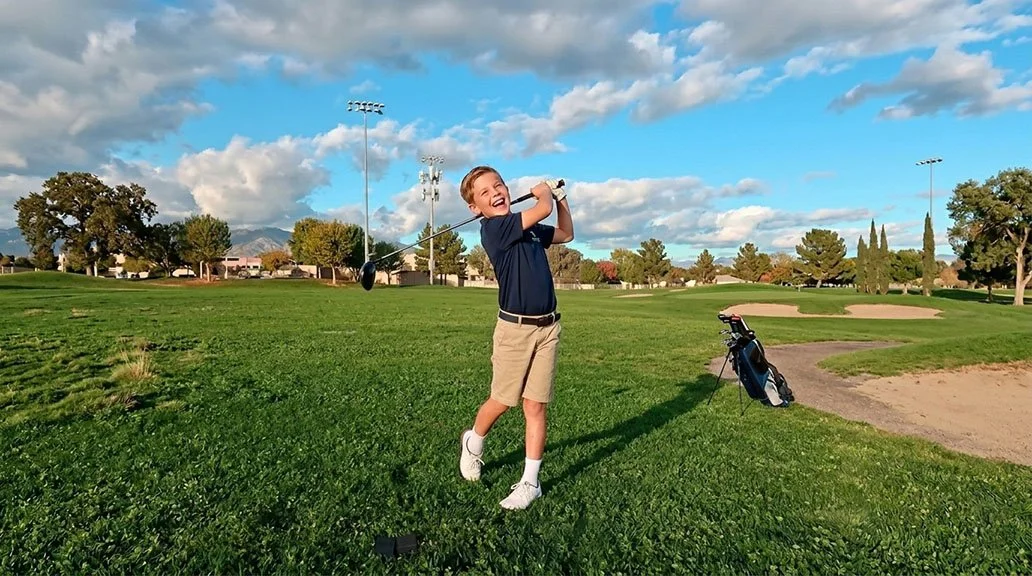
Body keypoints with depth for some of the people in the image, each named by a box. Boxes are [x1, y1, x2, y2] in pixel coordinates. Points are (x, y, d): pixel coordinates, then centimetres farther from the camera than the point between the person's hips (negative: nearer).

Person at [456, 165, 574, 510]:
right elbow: (543, 209, -16)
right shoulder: (494, 228, -11)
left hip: (548, 327, 5)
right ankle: (473, 442, 39)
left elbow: (566, 234, 30)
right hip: (514, 328, -5)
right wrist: (544, 192, 5)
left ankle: (530, 483, 17)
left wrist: (561, 198, 20)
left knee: (535, 407, 7)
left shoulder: (530, 228, 13)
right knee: (502, 401, 7)